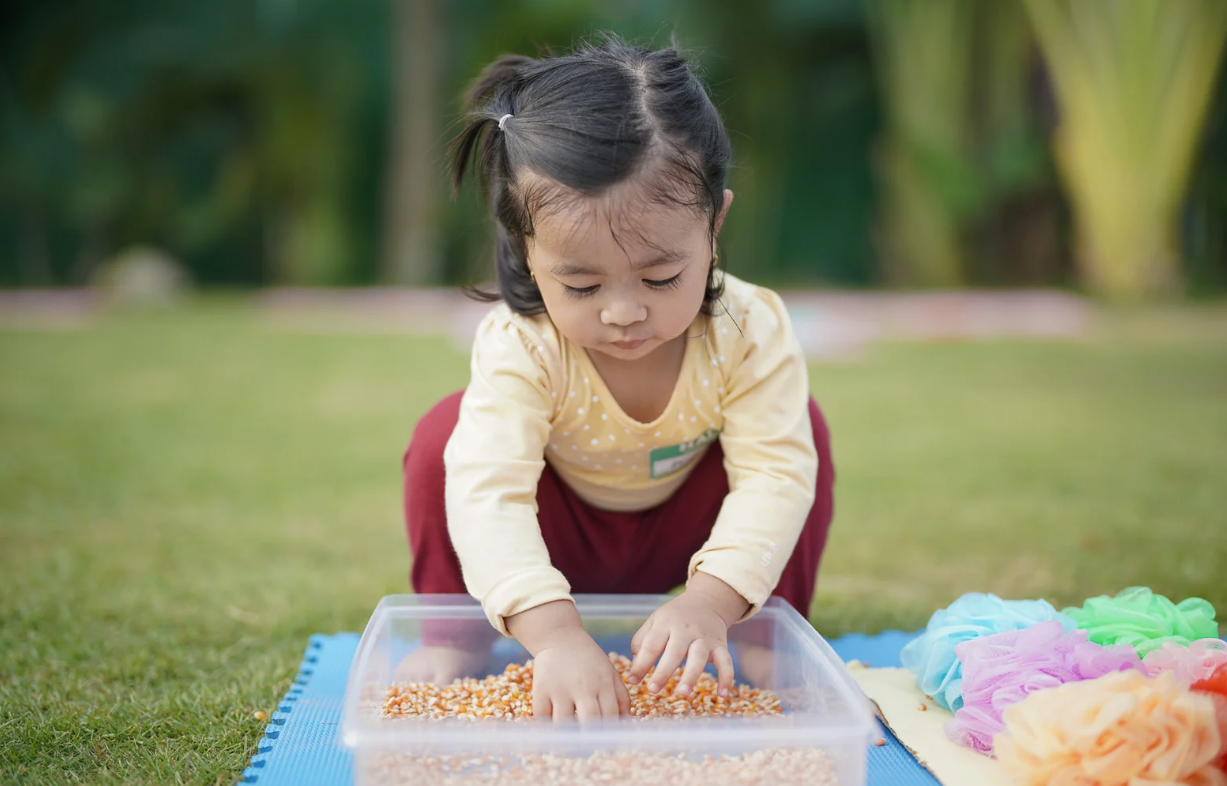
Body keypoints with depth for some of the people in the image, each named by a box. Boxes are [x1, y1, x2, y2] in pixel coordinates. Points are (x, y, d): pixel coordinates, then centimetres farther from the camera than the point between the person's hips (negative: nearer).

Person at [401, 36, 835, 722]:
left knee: (803, 429, -22)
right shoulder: (521, 348, -35)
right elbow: (487, 491, -45)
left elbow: (776, 474, -33)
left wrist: (710, 604, -49)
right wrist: (555, 634, -59)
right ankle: (453, 636, -5)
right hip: (558, 551, -1)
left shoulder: (749, 332, -30)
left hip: (681, 539, 2)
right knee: (444, 437, -27)